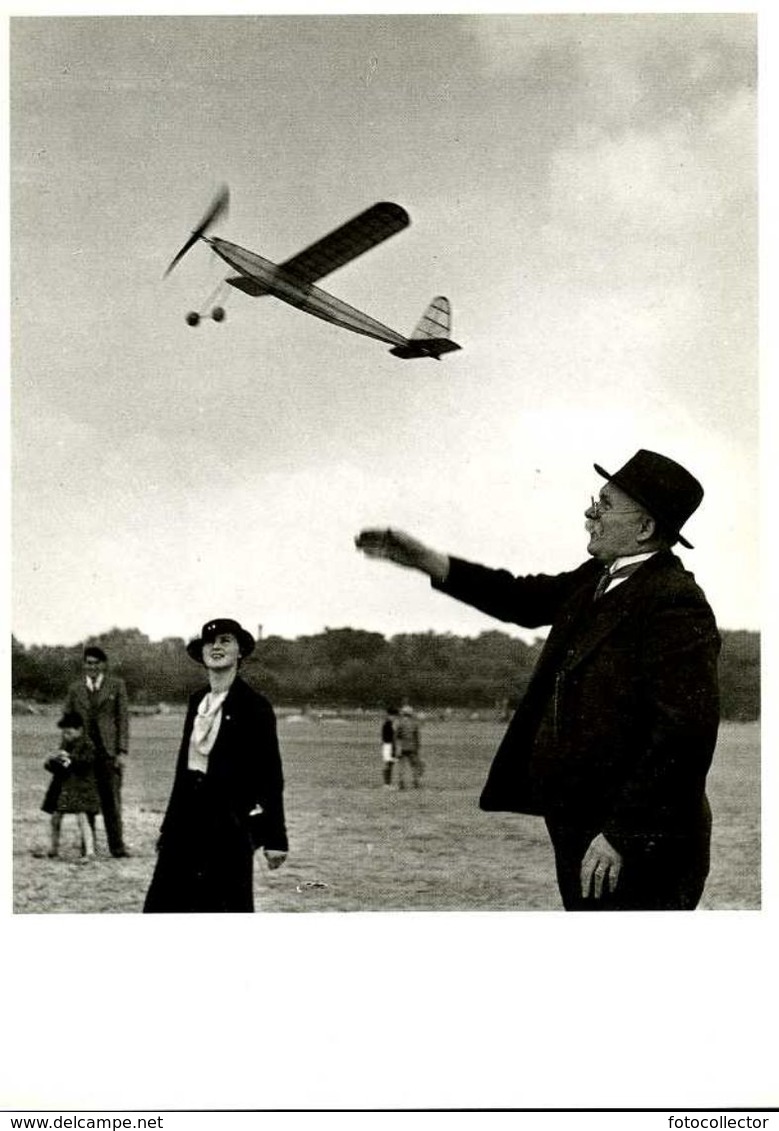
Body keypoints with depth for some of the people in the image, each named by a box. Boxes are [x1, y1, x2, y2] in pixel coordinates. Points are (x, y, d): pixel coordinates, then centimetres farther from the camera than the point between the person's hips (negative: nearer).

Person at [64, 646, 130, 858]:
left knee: (111, 800, -1)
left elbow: (123, 719, 2)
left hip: (109, 752, -2)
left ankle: (117, 846, 4)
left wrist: (122, 751, -5)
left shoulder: (117, 685, 6)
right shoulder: (75, 689, 13)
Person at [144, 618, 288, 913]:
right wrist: (169, 826, 17)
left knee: (229, 906, 0)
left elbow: (270, 775, -8)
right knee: (165, 903, 5)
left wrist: (275, 839, -11)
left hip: (228, 823, -6)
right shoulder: (197, 701, 11)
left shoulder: (254, 706, -8)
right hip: (189, 815, 6)